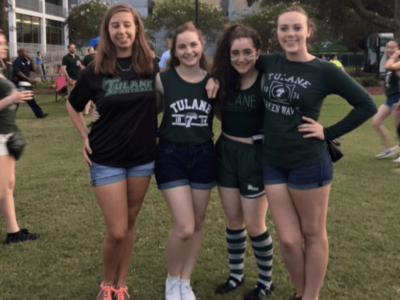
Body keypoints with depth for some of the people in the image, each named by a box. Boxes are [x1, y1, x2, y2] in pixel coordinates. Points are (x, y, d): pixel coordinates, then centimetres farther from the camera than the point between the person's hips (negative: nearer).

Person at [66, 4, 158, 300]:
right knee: (117, 231, -2)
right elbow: (73, 106, 9)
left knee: (130, 223, 13)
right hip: (107, 159, -2)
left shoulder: (151, 66, -3)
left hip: (143, 158, 2)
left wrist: (151, 129, 1)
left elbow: (159, 102, 13)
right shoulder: (96, 71, -7)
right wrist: (86, 138, 1)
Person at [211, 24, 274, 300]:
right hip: (226, 152, 5)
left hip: (255, 154, -5)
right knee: (233, 219, 15)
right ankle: (236, 274, 33)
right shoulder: (224, 79, 3)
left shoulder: (265, 79, -14)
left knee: (254, 224, 3)